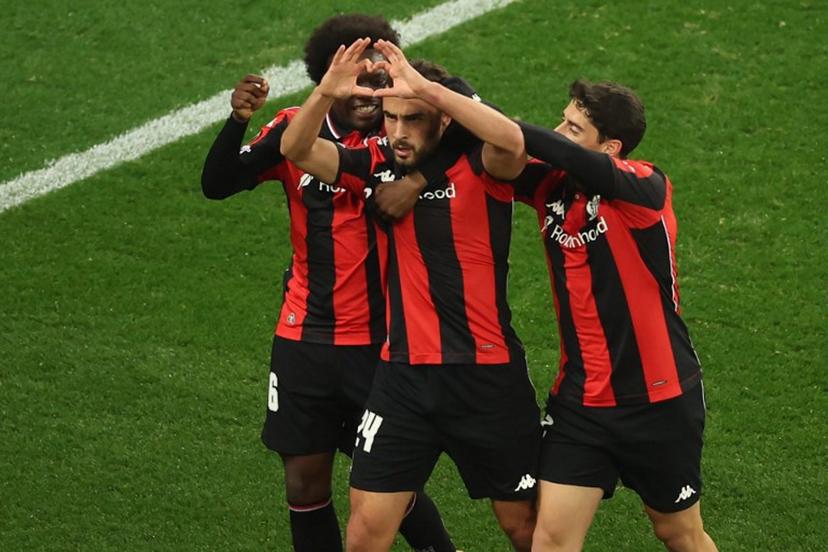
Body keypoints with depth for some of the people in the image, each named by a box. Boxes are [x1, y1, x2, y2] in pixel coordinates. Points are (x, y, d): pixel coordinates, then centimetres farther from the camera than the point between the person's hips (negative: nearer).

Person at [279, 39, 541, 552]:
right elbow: (296, 149, -7)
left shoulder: (479, 168, -9)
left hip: (487, 373, -3)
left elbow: (509, 141, -33)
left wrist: (427, 87, -39)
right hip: (404, 373, 3)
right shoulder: (379, 166, 2)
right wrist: (326, 94, -27)